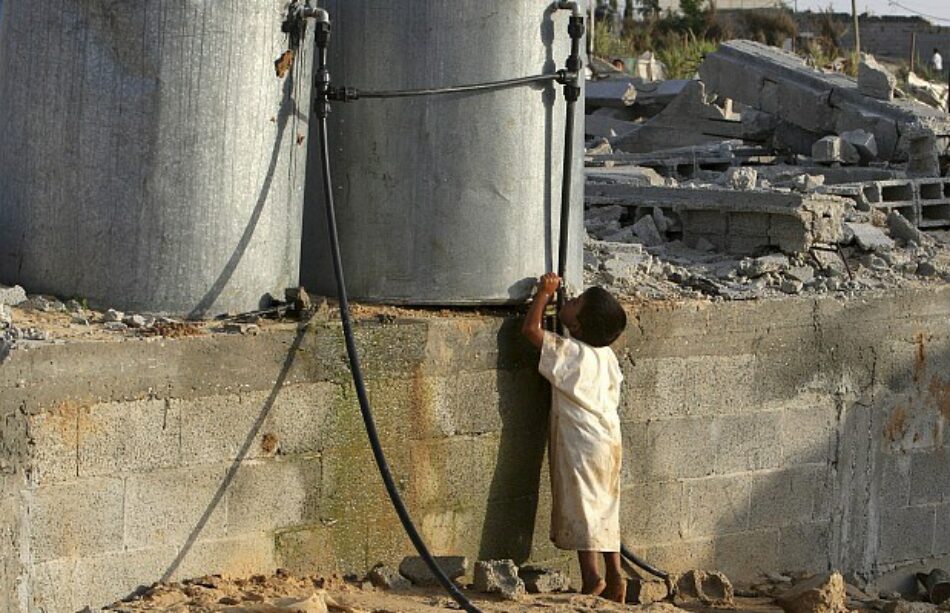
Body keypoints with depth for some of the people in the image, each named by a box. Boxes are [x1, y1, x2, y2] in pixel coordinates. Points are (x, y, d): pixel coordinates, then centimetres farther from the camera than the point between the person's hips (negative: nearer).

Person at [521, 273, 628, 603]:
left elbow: (531, 328, -17)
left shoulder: (570, 353, -16)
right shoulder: (605, 355, 6)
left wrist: (544, 292, -6)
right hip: (609, 439, 8)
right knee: (604, 509, 12)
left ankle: (591, 577, -6)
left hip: (582, 443, -8)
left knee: (580, 507, -3)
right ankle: (614, 576, 13)